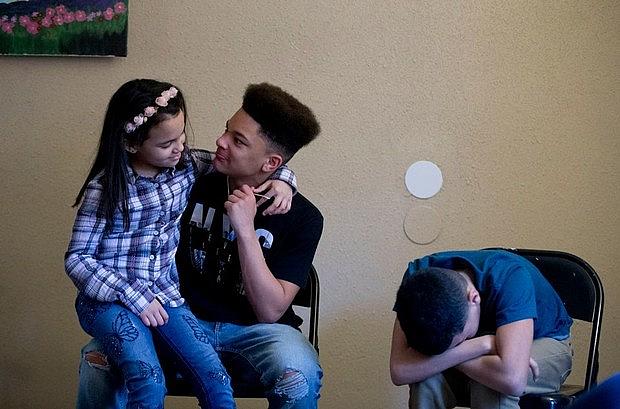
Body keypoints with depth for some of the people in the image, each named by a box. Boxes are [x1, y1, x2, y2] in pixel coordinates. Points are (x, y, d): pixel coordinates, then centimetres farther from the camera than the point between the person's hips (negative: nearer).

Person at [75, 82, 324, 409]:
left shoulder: (302, 218, -8)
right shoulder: (196, 185, 1)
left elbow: (270, 311, -14)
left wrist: (246, 229, -23)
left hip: (253, 331, -2)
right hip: (186, 319, 3)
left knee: (298, 376, -37)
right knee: (98, 358, -24)